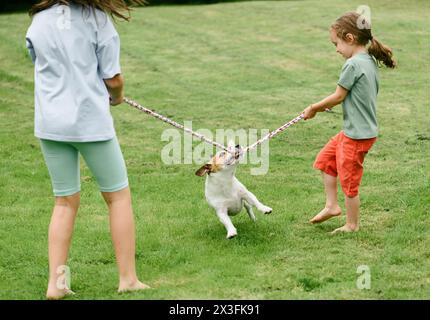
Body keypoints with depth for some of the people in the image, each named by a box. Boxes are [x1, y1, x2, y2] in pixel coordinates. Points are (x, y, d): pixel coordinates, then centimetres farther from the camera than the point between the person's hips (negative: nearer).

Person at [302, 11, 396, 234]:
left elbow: (338, 97, -15)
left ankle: (352, 225, 19)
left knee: (349, 181, 5)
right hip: (351, 131, 10)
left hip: (357, 134, -10)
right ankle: (331, 205, 29)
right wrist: (324, 106, 10)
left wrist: (314, 108, 0)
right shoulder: (371, 62, 6)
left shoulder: (353, 64, -21)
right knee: (325, 159, 22)